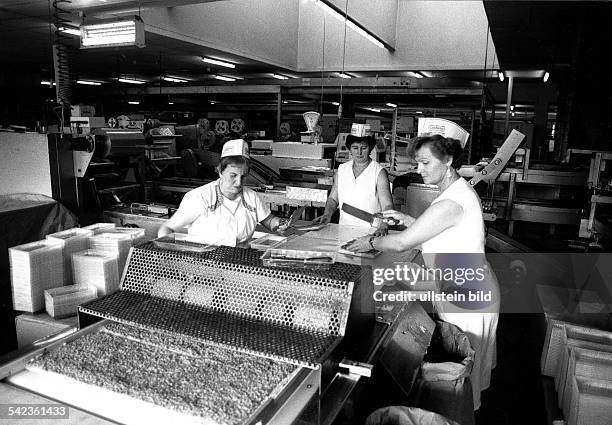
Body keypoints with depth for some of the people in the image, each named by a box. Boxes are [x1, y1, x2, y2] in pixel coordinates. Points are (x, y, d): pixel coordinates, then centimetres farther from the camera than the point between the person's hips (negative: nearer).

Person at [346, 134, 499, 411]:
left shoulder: (452, 202, -28)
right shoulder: (458, 190, 6)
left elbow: (402, 243, -25)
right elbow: (436, 232, 15)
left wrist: (370, 242, -8)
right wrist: (405, 219, 5)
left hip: (466, 299, -10)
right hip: (469, 291, 10)